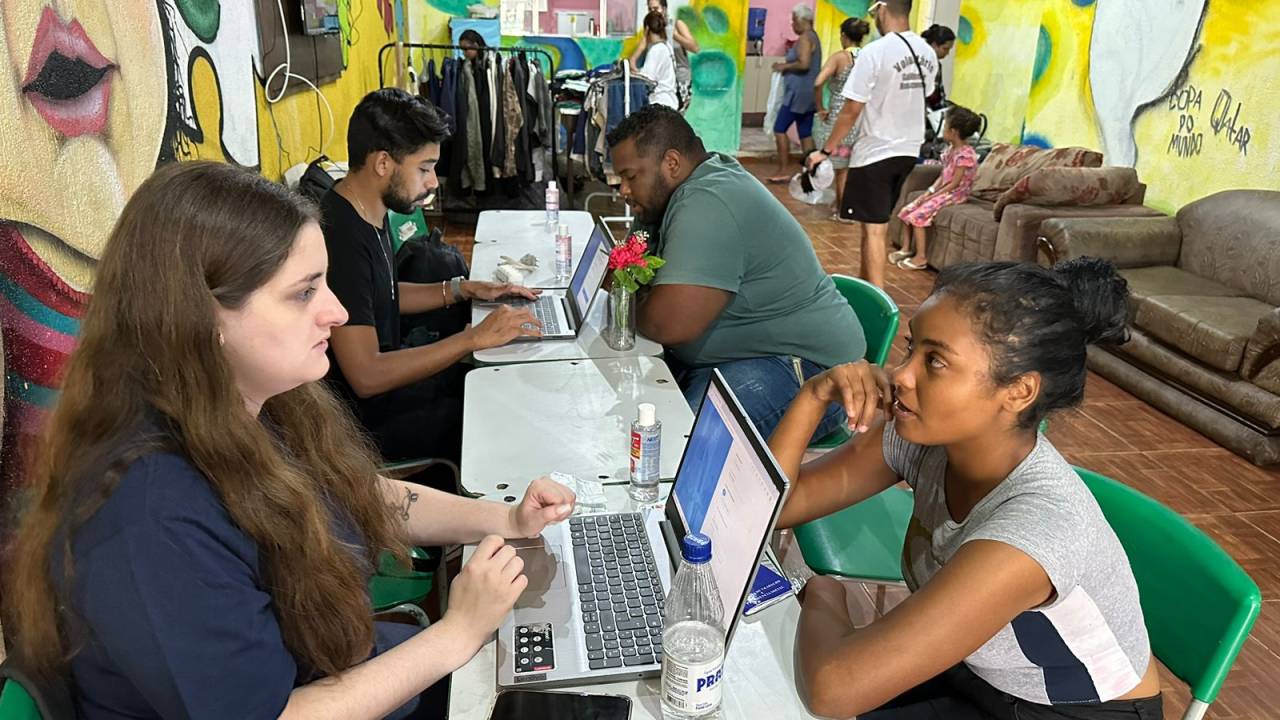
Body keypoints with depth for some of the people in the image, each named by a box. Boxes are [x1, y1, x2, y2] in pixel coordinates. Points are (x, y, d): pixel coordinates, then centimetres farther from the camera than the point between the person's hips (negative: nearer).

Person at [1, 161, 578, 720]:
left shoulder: (270, 407, -8)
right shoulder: (152, 519, -33)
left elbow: (361, 497, 9)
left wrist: (505, 520, -2)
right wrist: (457, 634, -22)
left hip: (342, 672, 7)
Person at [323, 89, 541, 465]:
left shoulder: (369, 215, 3)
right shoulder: (341, 237, -28)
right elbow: (366, 376, -29)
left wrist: (463, 290, 7)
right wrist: (475, 338, -25)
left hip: (384, 375, 9)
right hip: (360, 418, -9)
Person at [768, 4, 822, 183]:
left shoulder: (804, 38, -13)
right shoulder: (813, 37, 18)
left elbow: (804, 64, -25)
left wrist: (784, 66, -12)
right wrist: (791, 51, 13)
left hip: (799, 92, -10)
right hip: (807, 92, 10)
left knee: (779, 128, -6)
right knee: (805, 133, 8)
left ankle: (784, 170, -6)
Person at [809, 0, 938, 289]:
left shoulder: (874, 52, -17)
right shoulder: (927, 53, 3)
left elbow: (851, 110, -16)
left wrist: (825, 150, -7)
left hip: (875, 152, -7)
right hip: (909, 150, 7)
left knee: (872, 228, -1)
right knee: (878, 223, 20)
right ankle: (867, 284, 33)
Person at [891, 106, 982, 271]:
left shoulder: (965, 154, -19)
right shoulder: (950, 149, 10)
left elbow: (954, 184, -20)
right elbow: (943, 177, 11)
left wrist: (933, 195, -18)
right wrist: (929, 191, -2)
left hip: (955, 194, -9)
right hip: (943, 191, 9)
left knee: (917, 215, -22)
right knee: (906, 211, 1)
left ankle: (921, 257, -16)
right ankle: (906, 249, 9)